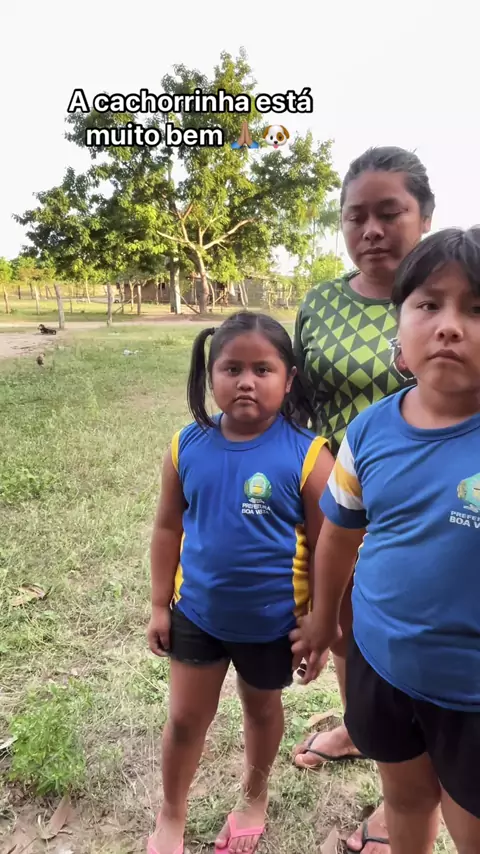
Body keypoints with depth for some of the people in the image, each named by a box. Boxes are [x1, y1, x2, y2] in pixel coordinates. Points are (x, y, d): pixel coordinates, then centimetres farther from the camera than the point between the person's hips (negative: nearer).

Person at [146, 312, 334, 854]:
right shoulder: (187, 446, -13)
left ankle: (254, 799, 55)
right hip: (197, 612, 2)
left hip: (272, 620, -1)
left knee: (261, 709, 24)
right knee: (185, 717, 18)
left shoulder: (306, 455, -22)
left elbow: (324, 546, -13)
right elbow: (169, 527, -2)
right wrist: (160, 604, 2)